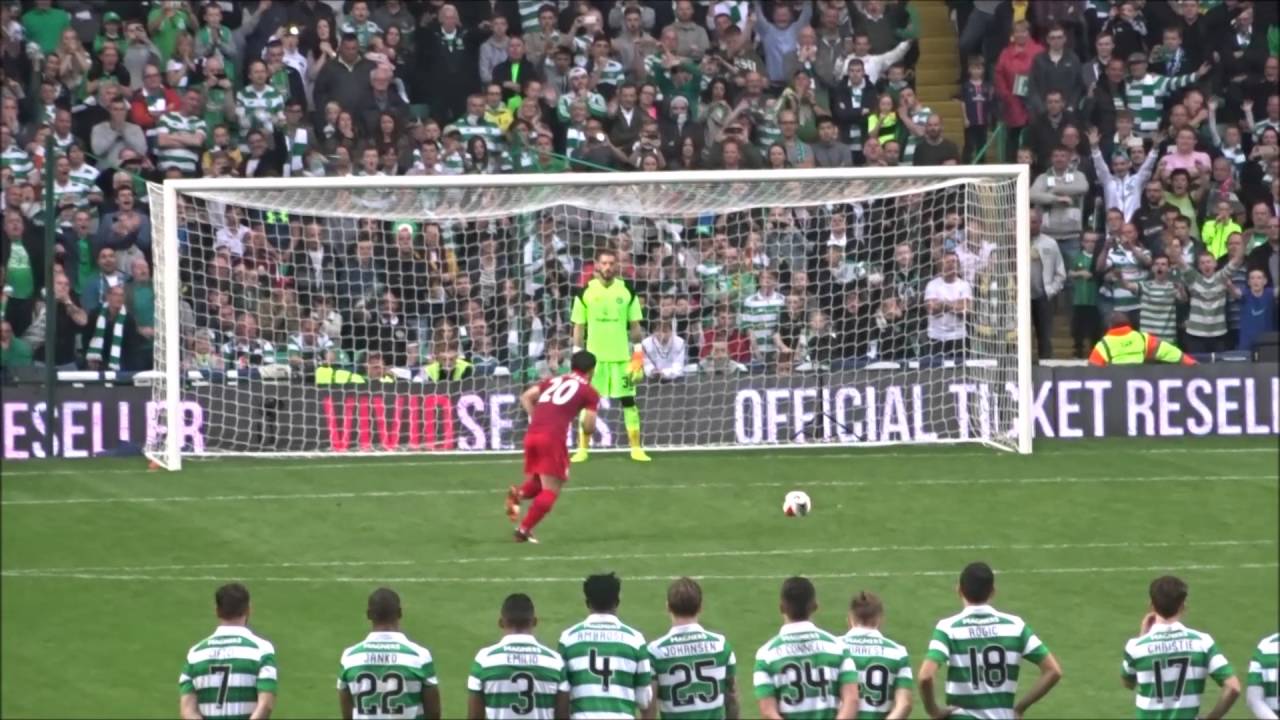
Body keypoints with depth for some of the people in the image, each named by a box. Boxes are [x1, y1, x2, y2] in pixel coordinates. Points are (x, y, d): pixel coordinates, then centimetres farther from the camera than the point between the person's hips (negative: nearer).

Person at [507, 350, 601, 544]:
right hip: (553, 437, -6)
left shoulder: (553, 381, 24)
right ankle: (524, 530, -8)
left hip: (532, 434, 6)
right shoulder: (589, 392, 9)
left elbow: (526, 397, 15)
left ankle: (518, 494, -11)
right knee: (550, 490, 2)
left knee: (536, 483, 21)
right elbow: (589, 427, 3)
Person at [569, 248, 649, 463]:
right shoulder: (585, 292, 0)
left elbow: (635, 325, 6)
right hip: (593, 355, 0)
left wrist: (638, 353, -1)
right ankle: (582, 449, 6)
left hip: (621, 356, 0)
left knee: (628, 401, 2)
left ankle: (636, 448, 7)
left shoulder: (627, 291, 2)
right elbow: (578, 327, 4)